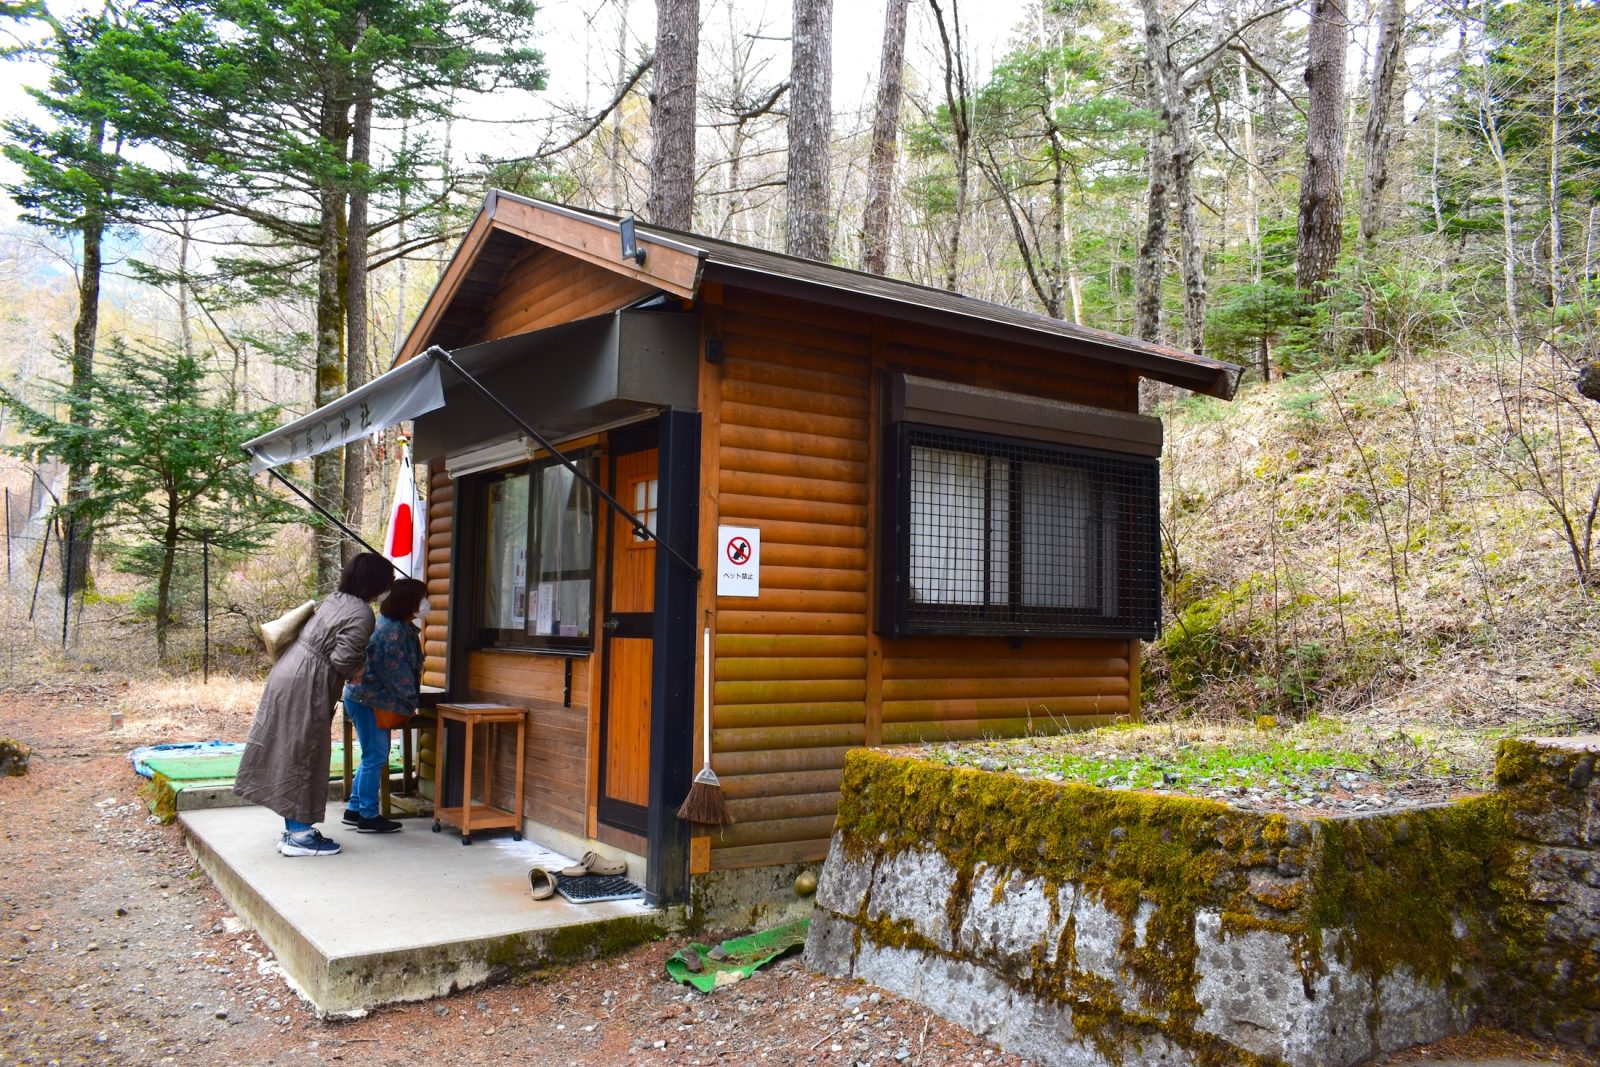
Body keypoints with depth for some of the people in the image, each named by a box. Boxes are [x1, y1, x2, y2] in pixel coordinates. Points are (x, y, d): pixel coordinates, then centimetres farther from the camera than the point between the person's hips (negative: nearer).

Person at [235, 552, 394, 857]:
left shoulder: (335, 600, 12)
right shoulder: (361, 613, -15)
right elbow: (342, 658, -20)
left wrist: (353, 669, 15)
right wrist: (357, 673, -1)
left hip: (286, 674, 9)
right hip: (305, 686, -9)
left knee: (290, 753, 14)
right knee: (304, 757, 0)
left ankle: (294, 829, 25)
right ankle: (299, 835, 8)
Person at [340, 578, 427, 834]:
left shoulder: (398, 626, 11)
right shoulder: (393, 632, -21)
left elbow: (409, 668, 16)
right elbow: (397, 674, -20)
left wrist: (409, 701, 12)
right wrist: (411, 702, -8)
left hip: (369, 699, 10)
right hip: (370, 700, -10)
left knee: (373, 757, 16)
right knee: (375, 758, -3)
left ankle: (355, 810, 24)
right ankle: (368, 816, 5)